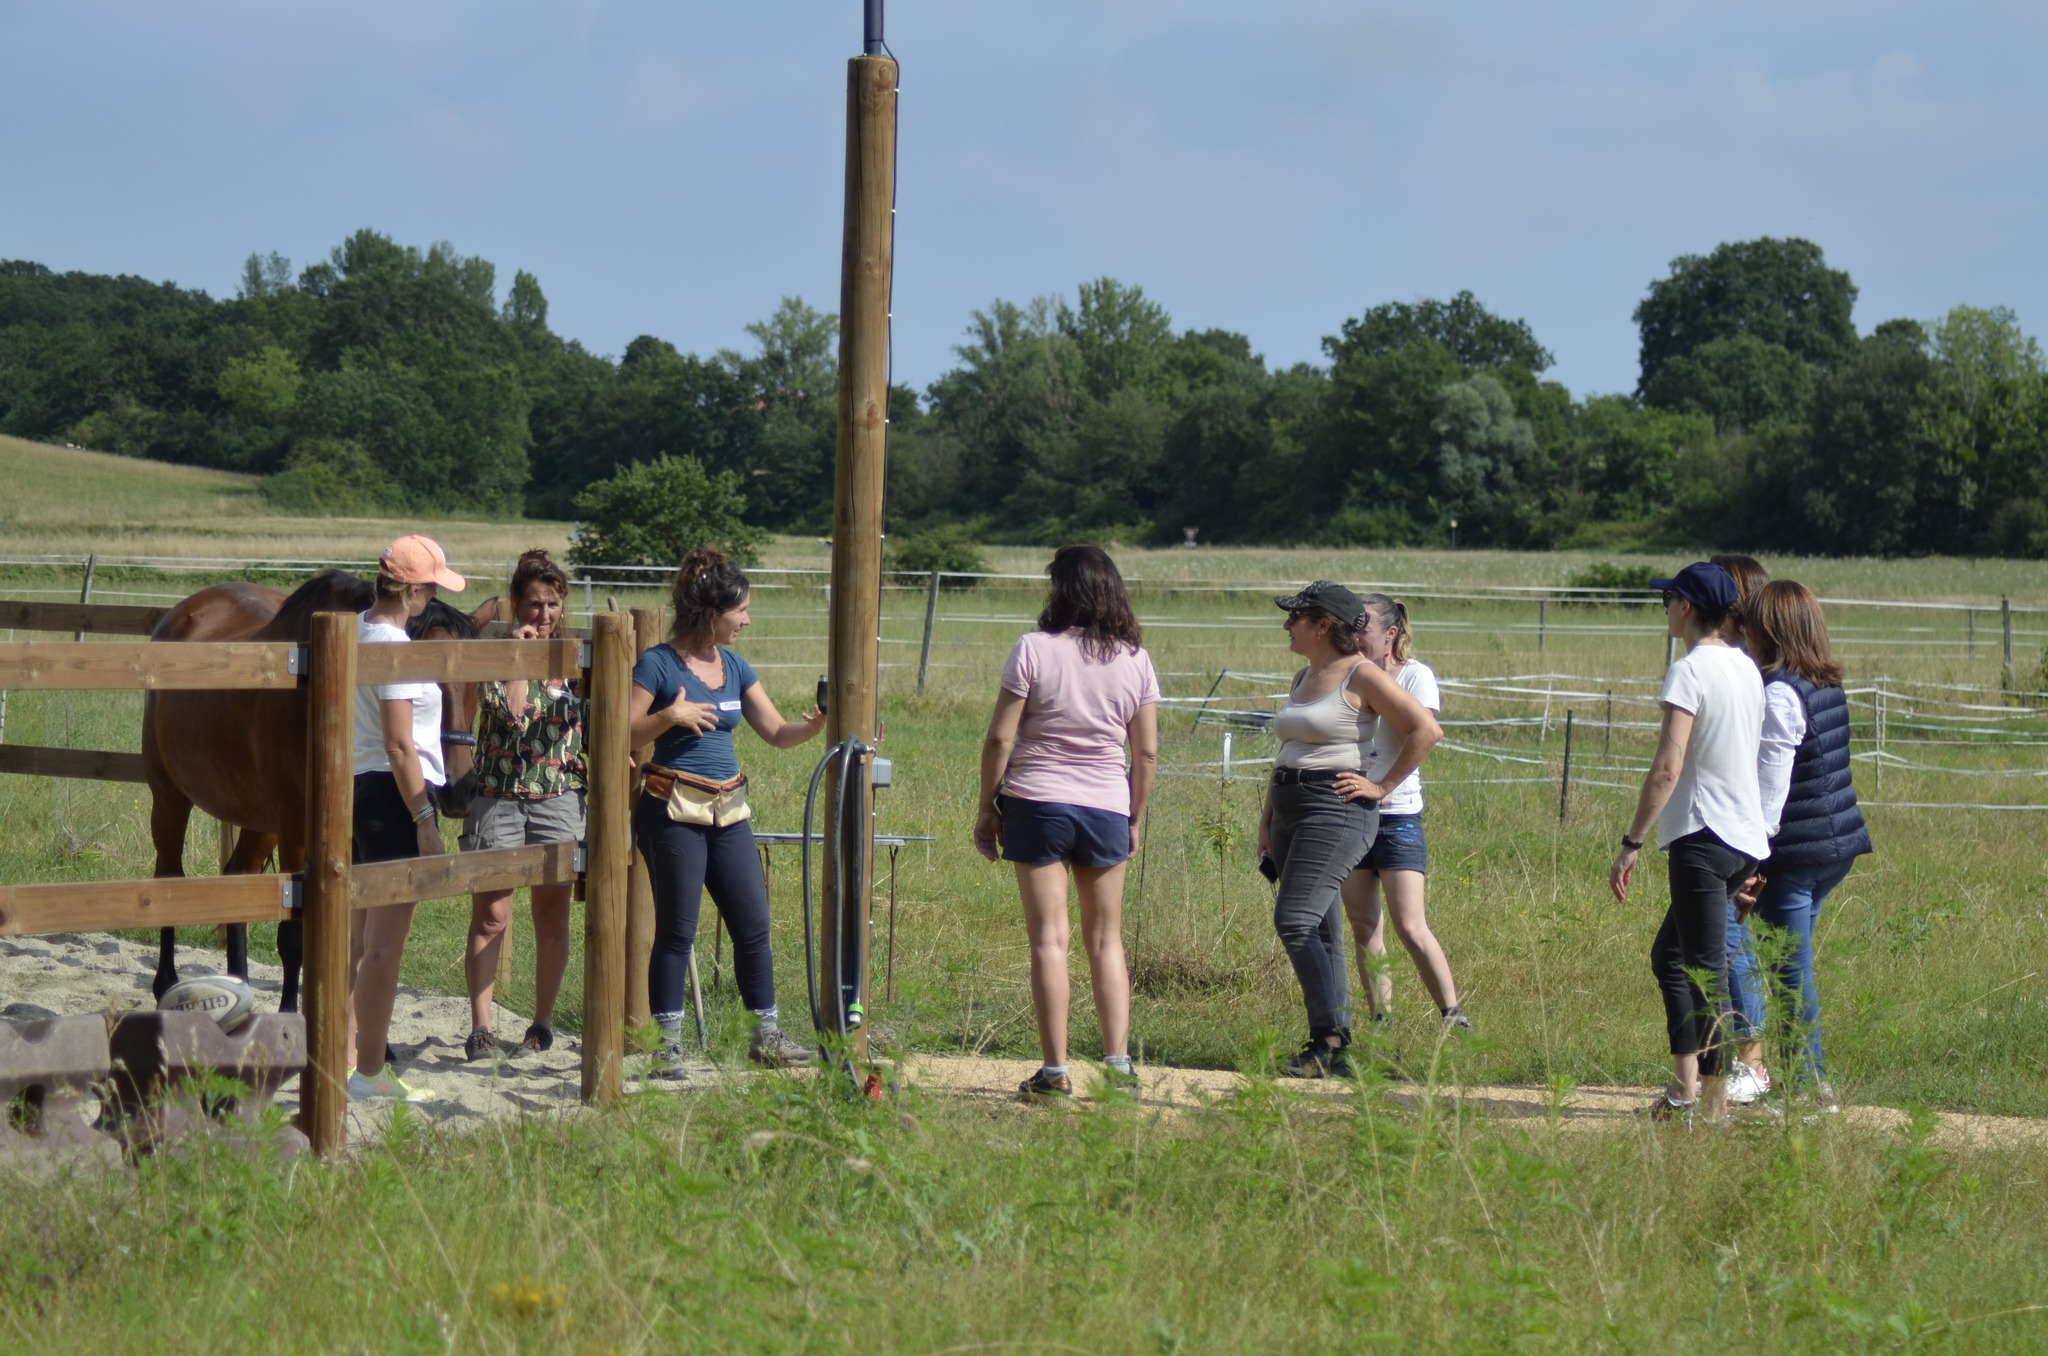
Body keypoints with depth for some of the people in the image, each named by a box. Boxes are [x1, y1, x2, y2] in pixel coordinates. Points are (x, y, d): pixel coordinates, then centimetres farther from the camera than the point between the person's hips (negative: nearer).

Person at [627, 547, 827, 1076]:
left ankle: (766, 1035, 16)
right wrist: (669, 717, -24)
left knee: (754, 925, 6)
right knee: (677, 930, -3)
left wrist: (815, 726, -6)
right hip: (674, 810, -6)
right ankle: (669, 1044, 4)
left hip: (729, 810, 6)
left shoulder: (735, 667, 12)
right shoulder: (659, 664, -7)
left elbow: (777, 732, 13)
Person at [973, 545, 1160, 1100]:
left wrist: (986, 806, 3)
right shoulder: (1135, 660, 2)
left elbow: (1000, 737, -7)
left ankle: (1054, 1071, -3)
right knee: (1106, 940, 12)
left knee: (1049, 939, -1)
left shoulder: (1033, 649, -7)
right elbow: (1147, 751, 4)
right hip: (1106, 805, 3)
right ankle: (1118, 1063, 4)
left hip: (1037, 803, -3)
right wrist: (1135, 819, 16)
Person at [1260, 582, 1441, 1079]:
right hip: (1291, 813, 9)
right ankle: (1335, 1055, 9)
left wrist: (1383, 785, -10)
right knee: (1319, 932, 8)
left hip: (1335, 810, -9)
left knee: (1295, 922, -18)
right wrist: (1266, 818, 20)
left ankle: (1328, 1040, -15)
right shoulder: (1302, 678, 17)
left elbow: (1426, 729, -11)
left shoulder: (1361, 676, -8)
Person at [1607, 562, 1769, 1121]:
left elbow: (1668, 767, -19)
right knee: (1670, 954, 18)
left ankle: (1712, 1097, -6)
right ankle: (1686, 1084, 13)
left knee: (1706, 969, -6)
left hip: (1704, 836, -9)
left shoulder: (1690, 670, -12)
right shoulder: (1748, 669, 14)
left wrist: (1631, 843, -16)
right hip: (1748, 837, 9)